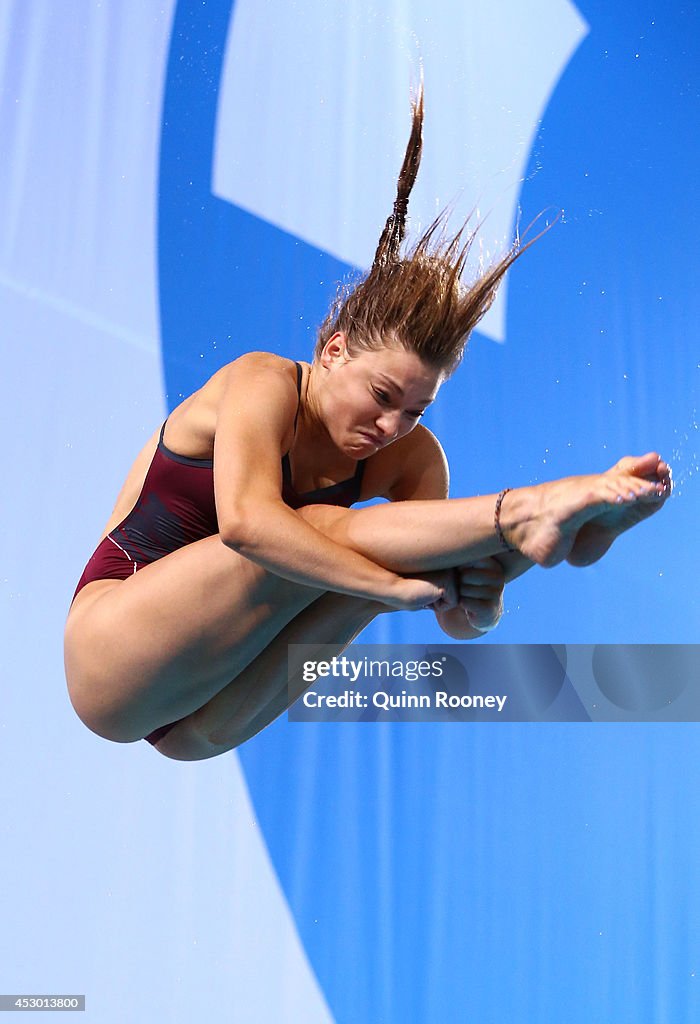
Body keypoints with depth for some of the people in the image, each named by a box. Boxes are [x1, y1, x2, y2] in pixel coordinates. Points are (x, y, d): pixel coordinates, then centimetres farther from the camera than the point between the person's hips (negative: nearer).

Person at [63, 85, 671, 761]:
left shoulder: (412, 458, -1)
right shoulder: (263, 383, -15)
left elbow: (457, 624, -5)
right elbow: (245, 521, -35)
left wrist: (479, 602, -29)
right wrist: (397, 585, -36)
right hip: (108, 659, -5)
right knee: (322, 532, -29)